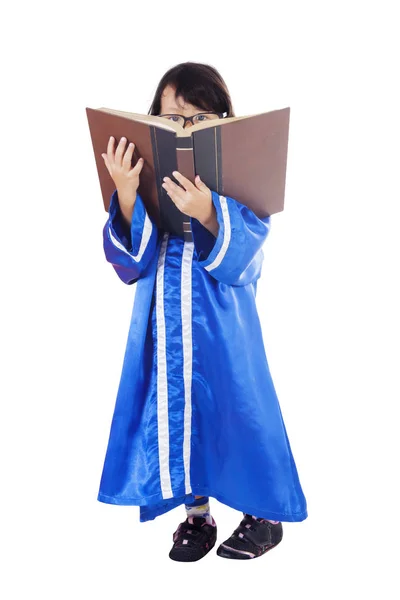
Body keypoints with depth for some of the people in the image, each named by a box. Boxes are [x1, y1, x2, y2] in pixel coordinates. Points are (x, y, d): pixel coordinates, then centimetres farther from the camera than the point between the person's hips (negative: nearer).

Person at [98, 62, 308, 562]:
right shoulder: (146, 182, -1)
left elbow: (238, 263, -17)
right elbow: (130, 263, -9)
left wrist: (206, 215, -34)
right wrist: (126, 198, -23)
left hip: (222, 328, -3)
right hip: (163, 327, 4)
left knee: (236, 408, 7)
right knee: (175, 410, 12)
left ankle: (264, 513, 34)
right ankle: (196, 514, 37)